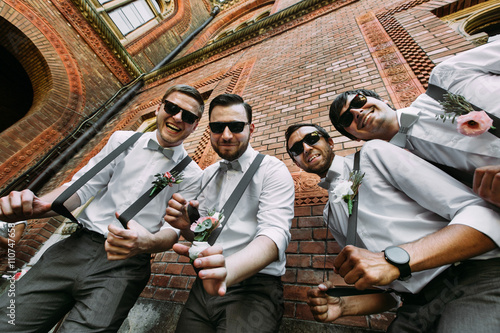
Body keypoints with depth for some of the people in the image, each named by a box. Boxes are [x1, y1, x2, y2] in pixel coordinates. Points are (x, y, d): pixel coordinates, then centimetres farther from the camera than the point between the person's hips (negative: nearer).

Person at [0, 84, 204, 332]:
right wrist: (39, 205, -12)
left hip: (126, 264, -2)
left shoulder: (190, 175, -2)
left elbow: (174, 230, -5)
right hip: (78, 246, 3)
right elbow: (83, 187, 7)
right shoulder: (122, 140, 7)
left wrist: (145, 242, -26)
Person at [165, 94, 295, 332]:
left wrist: (229, 269, -42)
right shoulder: (208, 174, 10)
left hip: (253, 287, -5)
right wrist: (186, 225, -9)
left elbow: (275, 234, -24)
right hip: (205, 286, 6)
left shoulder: (272, 170, -10)